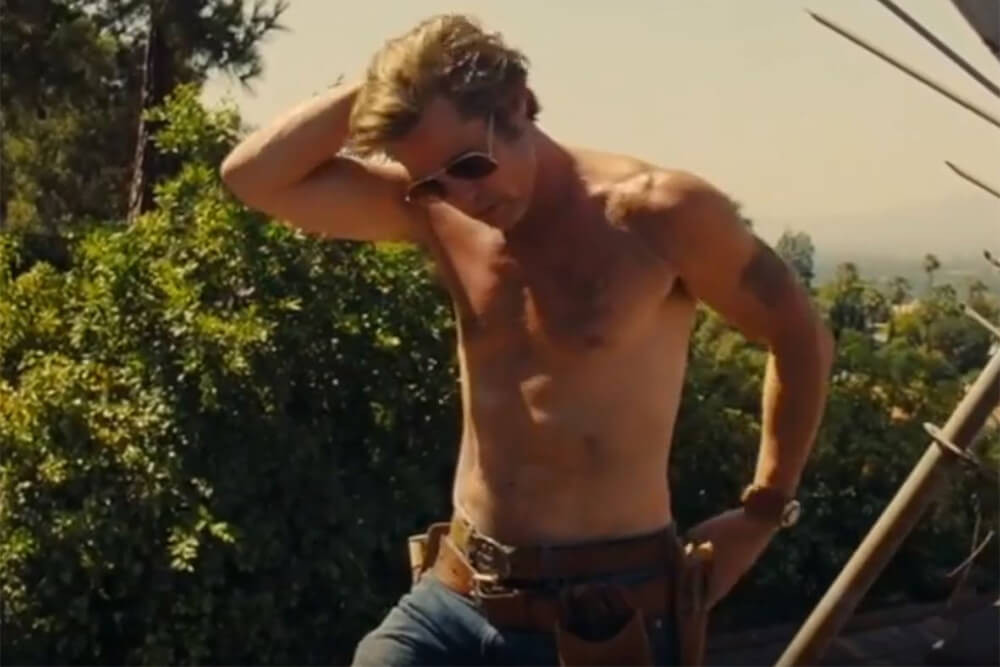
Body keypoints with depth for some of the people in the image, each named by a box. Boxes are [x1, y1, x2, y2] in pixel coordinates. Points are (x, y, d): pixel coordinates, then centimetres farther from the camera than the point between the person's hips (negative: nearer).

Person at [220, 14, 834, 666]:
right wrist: (375, 88, -10)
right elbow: (252, 178, -2)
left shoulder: (660, 212, -12)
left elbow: (803, 337, 0)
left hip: (606, 611, -4)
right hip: (454, 595, 4)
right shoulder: (436, 215, 1)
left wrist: (764, 511, 2)